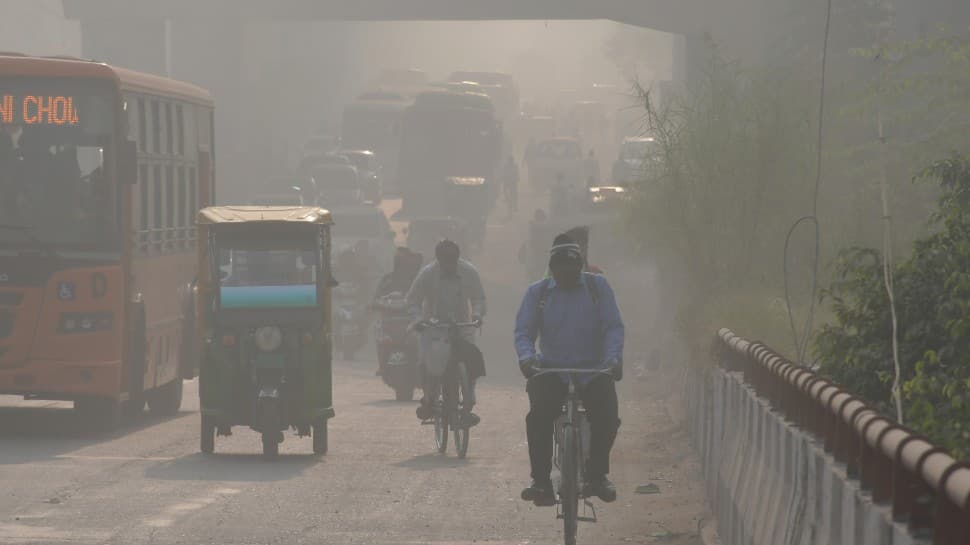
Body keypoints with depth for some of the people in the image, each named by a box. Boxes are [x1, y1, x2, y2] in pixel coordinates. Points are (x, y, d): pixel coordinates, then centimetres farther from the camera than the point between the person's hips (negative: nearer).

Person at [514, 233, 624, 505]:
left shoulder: (598, 286, 6)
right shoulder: (537, 292, 7)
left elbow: (614, 327, 0)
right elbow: (524, 331, 2)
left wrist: (613, 357, -20)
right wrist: (527, 356, -20)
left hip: (593, 371, 0)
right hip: (551, 370, 0)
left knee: (607, 416, -27)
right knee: (539, 414, -28)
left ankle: (597, 474, -8)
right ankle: (540, 479, -19)